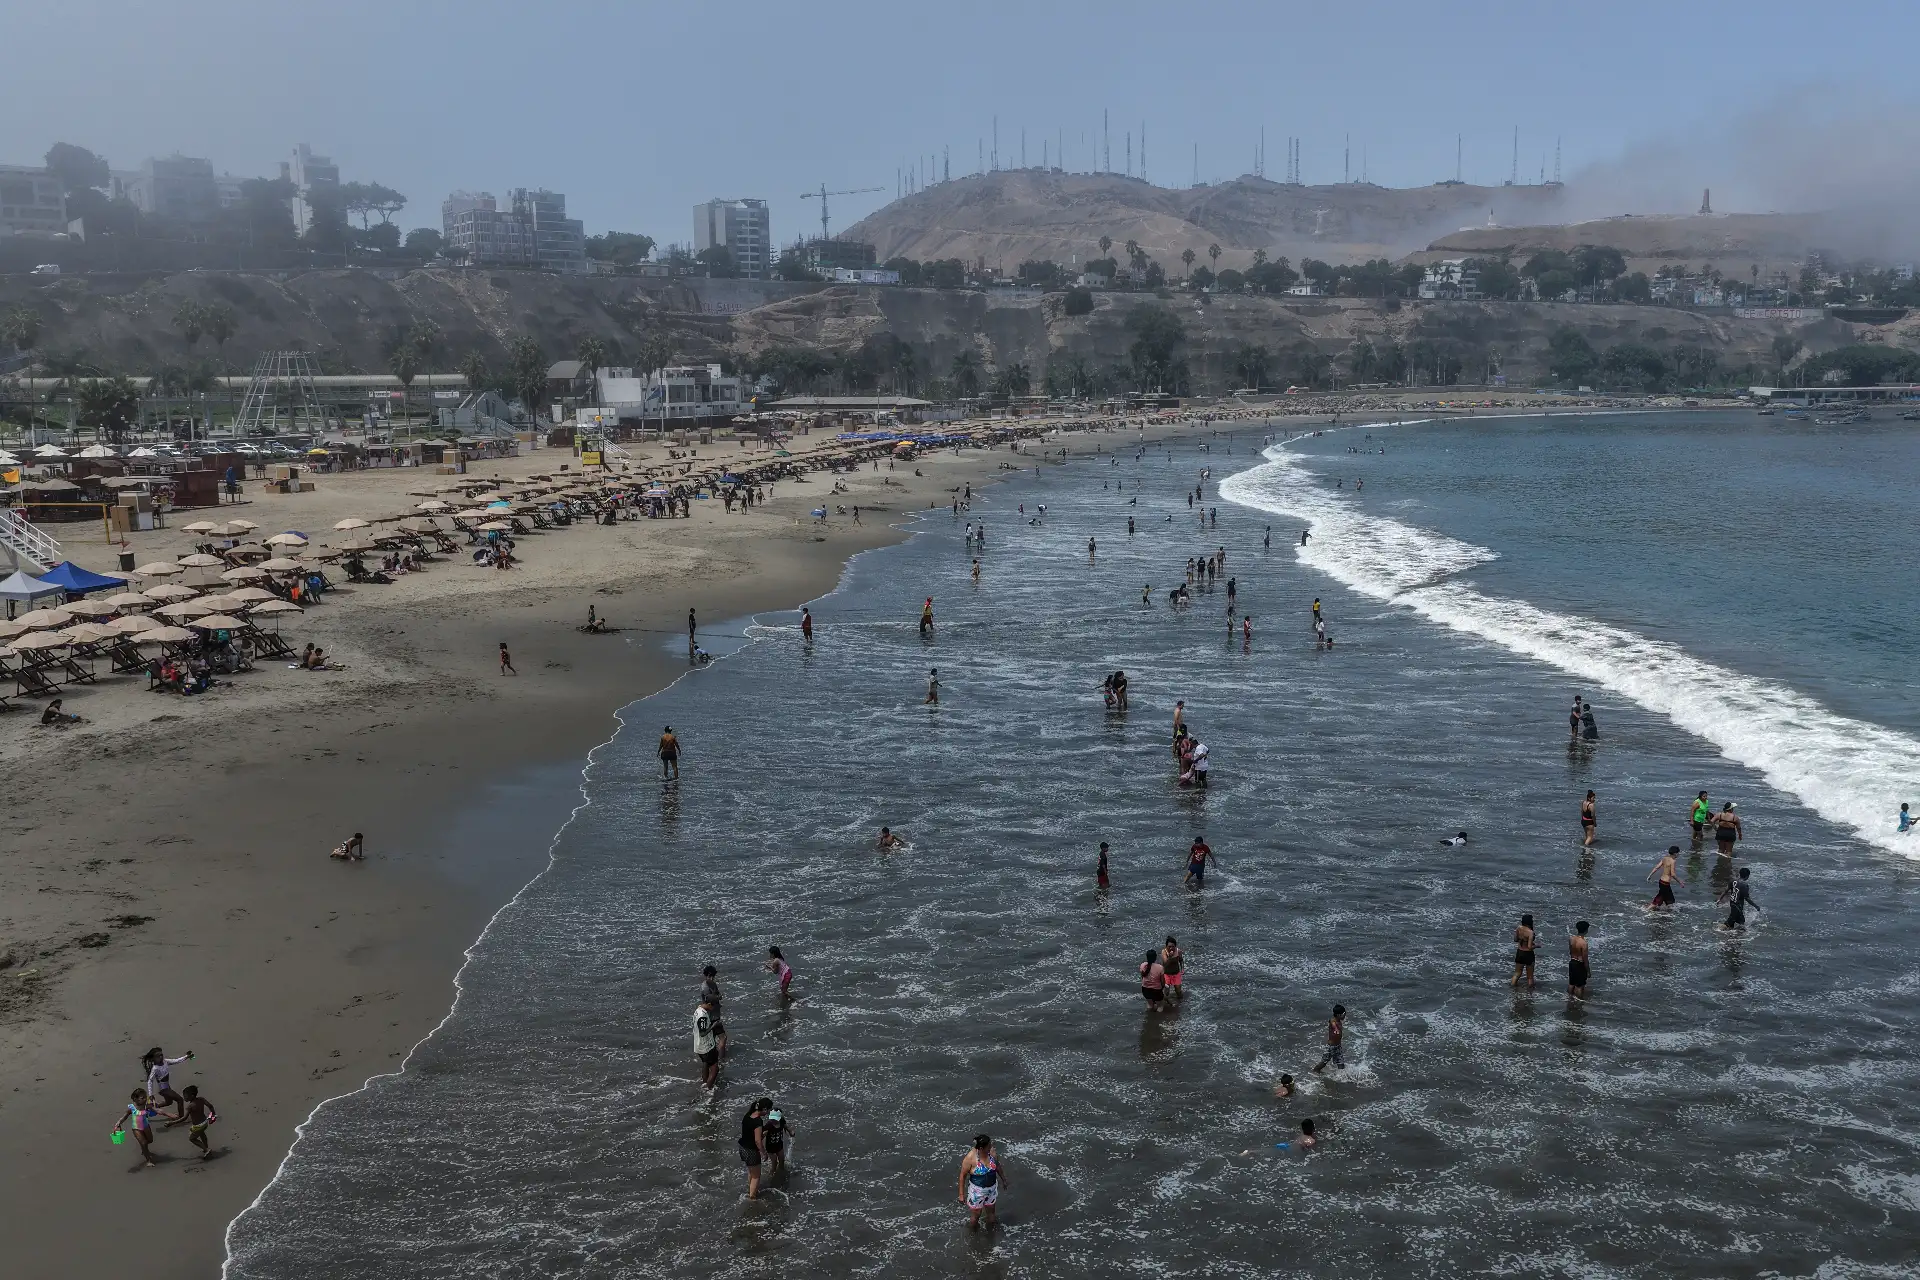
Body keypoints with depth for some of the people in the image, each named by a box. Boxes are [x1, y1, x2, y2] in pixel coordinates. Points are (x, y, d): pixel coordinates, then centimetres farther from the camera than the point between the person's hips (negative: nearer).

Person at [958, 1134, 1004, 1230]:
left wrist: (1003, 1179, 19)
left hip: (992, 1188, 4)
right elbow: (963, 1175, -17)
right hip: (977, 1191, -4)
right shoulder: (970, 1158, -29)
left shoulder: (992, 1152, -15)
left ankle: (990, 1231, 47)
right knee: (976, 1215, 14)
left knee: (991, 1212, 21)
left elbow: (997, 1165, 5)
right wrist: (961, 1194, -12)